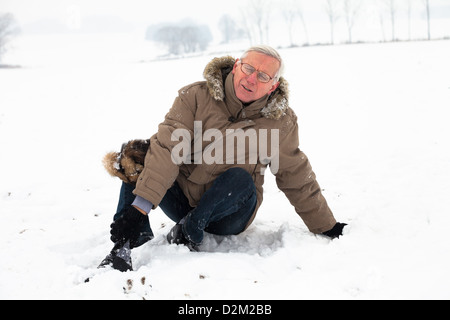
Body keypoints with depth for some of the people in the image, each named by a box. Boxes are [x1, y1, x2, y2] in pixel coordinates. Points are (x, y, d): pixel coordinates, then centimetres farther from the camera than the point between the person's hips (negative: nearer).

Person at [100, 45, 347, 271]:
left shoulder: (280, 121, -6)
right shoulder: (196, 96, -10)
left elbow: (297, 178, 5)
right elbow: (167, 149, -21)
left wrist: (326, 227, 10)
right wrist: (139, 207, -32)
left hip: (227, 213, -1)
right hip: (180, 201, 1)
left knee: (240, 178, -32)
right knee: (135, 154, -21)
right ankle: (127, 244, -29)